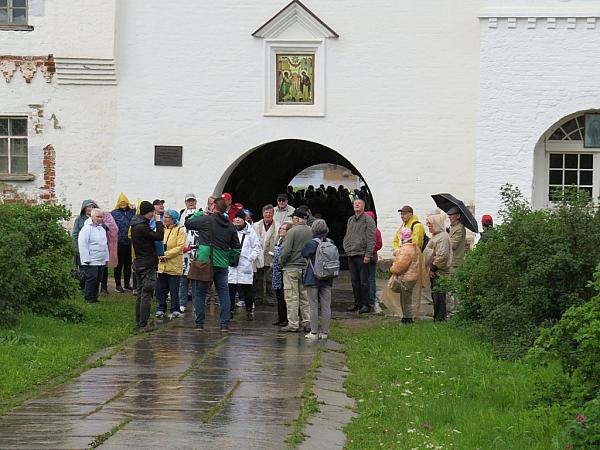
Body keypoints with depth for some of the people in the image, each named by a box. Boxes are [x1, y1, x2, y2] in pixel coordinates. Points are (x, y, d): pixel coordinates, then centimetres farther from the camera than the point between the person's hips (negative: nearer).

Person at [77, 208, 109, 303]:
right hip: (91, 261, -8)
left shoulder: (102, 229, 18)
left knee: (98, 279, 8)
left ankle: (94, 297, 14)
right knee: (92, 278, -10)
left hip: (101, 261, 8)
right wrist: (86, 259, -16)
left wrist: (106, 258, 21)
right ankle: (89, 298, -3)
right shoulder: (87, 228, -8)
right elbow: (82, 244, -13)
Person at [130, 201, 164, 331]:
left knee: (141, 294, 14)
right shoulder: (142, 227, -20)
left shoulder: (135, 226, 12)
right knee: (146, 295, -6)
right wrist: (158, 221, -12)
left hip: (139, 263, 10)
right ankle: (143, 325, -6)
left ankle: (139, 323, 19)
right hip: (147, 265, -10)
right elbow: (159, 236, -21)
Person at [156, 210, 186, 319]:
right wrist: (158, 255, -9)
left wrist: (166, 254, -19)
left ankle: (175, 310, 12)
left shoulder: (179, 231, -5)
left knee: (174, 289, 2)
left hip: (174, 266, -5)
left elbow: (179, 247, -12)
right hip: (161, 265, 5)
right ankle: (161, 309, 17)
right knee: (160, 289, 6)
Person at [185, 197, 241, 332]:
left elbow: (188, 223, 6)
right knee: (224, 293, 9)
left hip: (204, 262, -3)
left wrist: (199, 214, 18)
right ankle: (225, 324, 4)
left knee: (199, 293, 7)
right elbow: (236, 247, 9)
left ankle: (199, 323, 7)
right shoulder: (230, 226, 6)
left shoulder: (206, 220, -7)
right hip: (222, 264, 3)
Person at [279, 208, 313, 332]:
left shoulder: (292, 232, -14)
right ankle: (307, 322, 14)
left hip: (292, 268, -6)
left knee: (292, 297, 0)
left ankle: (293, 324, 1)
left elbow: (285, 251, -18)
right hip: (307, 268, 6)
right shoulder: (312, 231, 2)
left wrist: (282, 262, 0)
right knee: (305, 297, 13)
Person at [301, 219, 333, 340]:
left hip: (313, 279, -4)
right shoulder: (331, 243, 1)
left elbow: (303, 254, -2)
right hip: (327, 279, 4)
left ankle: (314, 333, 1)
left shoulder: (311, 243, -13)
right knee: (326, 306, 8)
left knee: (313, 305, 2)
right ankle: (324, 332, 10)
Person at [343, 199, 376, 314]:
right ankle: (357, 303, 18)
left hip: (362, 255, -7)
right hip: (351, 255, 7)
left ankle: (366, 305, -2)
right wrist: (346, 246, 12)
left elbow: (371, 239, -12)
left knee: (364, 281, -5)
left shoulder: (368, 220, -6)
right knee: (354, 281, 11)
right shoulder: (350, 220, 17)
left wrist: (368, 255, -17)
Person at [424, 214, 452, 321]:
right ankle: (436, 317, 21)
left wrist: (433, 269, -19)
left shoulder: (443, 237, -16)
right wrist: (431, 269, 19)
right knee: (435, 295, 15)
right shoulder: (435, 236, 18)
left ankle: (440, 318, -2)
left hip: (439, 273, -11)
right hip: (434, 273, 11)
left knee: (439, 296, -7)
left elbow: (442, 256, -24)